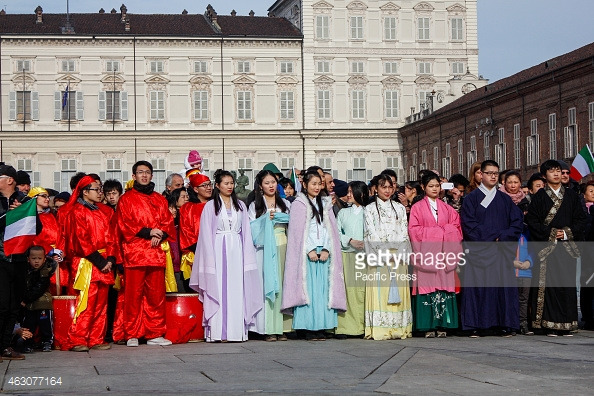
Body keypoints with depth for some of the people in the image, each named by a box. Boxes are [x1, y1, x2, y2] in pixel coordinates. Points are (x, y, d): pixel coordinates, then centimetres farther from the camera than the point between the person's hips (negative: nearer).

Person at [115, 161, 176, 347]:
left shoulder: (159, 199, 20)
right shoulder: (126, 199, 8)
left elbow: (168, 222, 13)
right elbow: (124, 225, -2)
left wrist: (160, 234, -8)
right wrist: (147, 232, -12)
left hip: (156, 253, 4)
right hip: (134, 253, -4)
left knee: (156, 295, 2)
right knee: (134, 295, -5)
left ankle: (155, 334, 8)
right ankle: (132, 335, 0)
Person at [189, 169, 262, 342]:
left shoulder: (240, 205, 14)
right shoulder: (210, 206, 4)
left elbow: (246, 232, 13)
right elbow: (206, 234, 0)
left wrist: (247, 256, 4)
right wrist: (210, 258, -9)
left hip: (236, 251, 3)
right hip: (218, 250, -3)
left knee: (237, 290, -1)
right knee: (218, 289, -6)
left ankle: (236, 331, 0)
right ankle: (216, 332, -6)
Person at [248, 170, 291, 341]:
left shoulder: (285, 204, 18)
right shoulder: (255, 206, 11)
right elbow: (251, 228, 1)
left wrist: (278, 217, 0)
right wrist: (266, 219, -9)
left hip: (283, 248, 2)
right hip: (265, 248, -2)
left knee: (283, 285, -4)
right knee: (268, 285, -9)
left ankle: (282, 328, -3)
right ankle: (269, 329, -8)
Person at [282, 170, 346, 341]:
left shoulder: (325, 204, 17)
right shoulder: (298, 204, 4)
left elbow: (331, 229, 10)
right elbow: (298, 230, -3)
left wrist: (326, 250, -4)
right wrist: (310, 250, -12)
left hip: (324, 254, 4)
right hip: (306, 253, -4)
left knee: (323, 288, -1)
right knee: (308, 287, -7)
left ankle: (321, 327, -1)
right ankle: (309, 328, -7)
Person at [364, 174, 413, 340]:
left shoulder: (400, 208, 16)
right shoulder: (370, 209, 7)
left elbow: (404, 234, 10)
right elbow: (372, 234, -1)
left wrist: (401, 256, -4)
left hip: (398, 256, 3)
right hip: (378, 257, -3)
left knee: (399, 292, -3)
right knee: (379, 293, -9)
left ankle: (398, 328, -2)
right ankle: (378, 330, -11)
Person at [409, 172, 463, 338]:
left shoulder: (447, 208, 17)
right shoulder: (417, 208, 7)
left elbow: (456, 228, 11)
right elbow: (414, 230, -2)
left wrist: (443, 231, -7)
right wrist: (435, 231, -6)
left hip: (443, 254, 3)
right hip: (426, 254, -3)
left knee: (444, 287, -2)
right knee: (427, 287, -7)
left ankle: (442, 326, 0)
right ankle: (429, 327, -5)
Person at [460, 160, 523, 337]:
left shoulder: (505, 199, 15)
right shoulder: (472, 198, 5)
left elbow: (517, 222, 9)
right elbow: (468, 224, -5)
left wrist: (503, 237, -8)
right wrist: (491, 237, -10)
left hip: (502, 251, 3)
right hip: (479, 251, -3)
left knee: (504, 285, -3)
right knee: (478, 285, -7)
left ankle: (504, 325, 0)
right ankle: (476, 326, -5)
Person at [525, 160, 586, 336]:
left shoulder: (571, 195, 12)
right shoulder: (540, 196, 4)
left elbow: (580, 219, 10)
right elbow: (532, 221, -1)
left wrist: (567, 233, -5)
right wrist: (550, 233, -10)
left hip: (568, 247, 2)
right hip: (547, 247, -2)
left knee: (567, 284, -1)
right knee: (549, 284, -7)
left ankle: (566, 325, 3)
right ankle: (550, 325, -5)